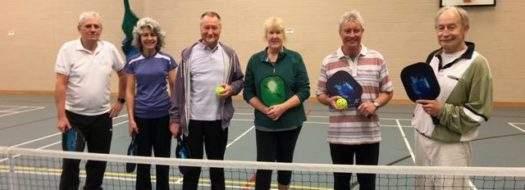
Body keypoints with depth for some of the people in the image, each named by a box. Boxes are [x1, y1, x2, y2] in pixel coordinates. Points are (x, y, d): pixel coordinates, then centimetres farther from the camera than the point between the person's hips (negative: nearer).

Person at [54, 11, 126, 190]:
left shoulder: (110, 49, 1)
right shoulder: (68, 49, -8)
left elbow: (123, 74, 15)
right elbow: (61, 84, -11)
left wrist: (120, 101, 11)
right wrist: (61, 116, -16)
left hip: (102, 116, 3)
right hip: (74, 116, -3)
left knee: (99, 162, 12)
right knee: (71, 163, 5)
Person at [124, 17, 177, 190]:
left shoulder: (167, 60, 0)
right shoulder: (133, 62, 2)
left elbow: (174, 88, 3)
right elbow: (130, 91, 3)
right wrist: (131, 118, -3)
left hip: (163, 116, 0)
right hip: (141, 117, 1)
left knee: (163, 159, 9)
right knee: (143, 160, 9)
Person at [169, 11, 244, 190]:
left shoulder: (229, 54, 3)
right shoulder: (188, 54, -1)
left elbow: (240, 79, 12)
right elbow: (179, 89, 0)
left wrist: (232, 88, -11)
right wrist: (174, 118, -3)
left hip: (218, 120, 1)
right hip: (192, 120, -1)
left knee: (217, 165, 14)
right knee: (191, 166, 10)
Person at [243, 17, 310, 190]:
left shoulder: (295, 58, -3)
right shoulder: (255, 60, 1)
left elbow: (304, 90, -6)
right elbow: (248, 92, 2)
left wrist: (282, 107, -18)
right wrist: (265, 110, -13)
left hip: (290, 122, 0)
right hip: (264, 123, 0)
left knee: (285, 163, 15)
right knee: (264, 165, -2)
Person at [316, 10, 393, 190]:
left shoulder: (377, 59, 3)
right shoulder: (328, 62, 2)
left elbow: (387, 92, 7)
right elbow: (321, 94, 8)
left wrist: (375, 104, -12)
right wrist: (330, 101, -14)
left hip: (369, 134, 0)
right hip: (339, 135, 0)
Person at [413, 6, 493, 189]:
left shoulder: (476, 63, -12)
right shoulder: (433, 57, 9)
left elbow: (480, 113, -13)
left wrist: (443, 111, -23)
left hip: (451, 146, -6)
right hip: (422, 138, 6)